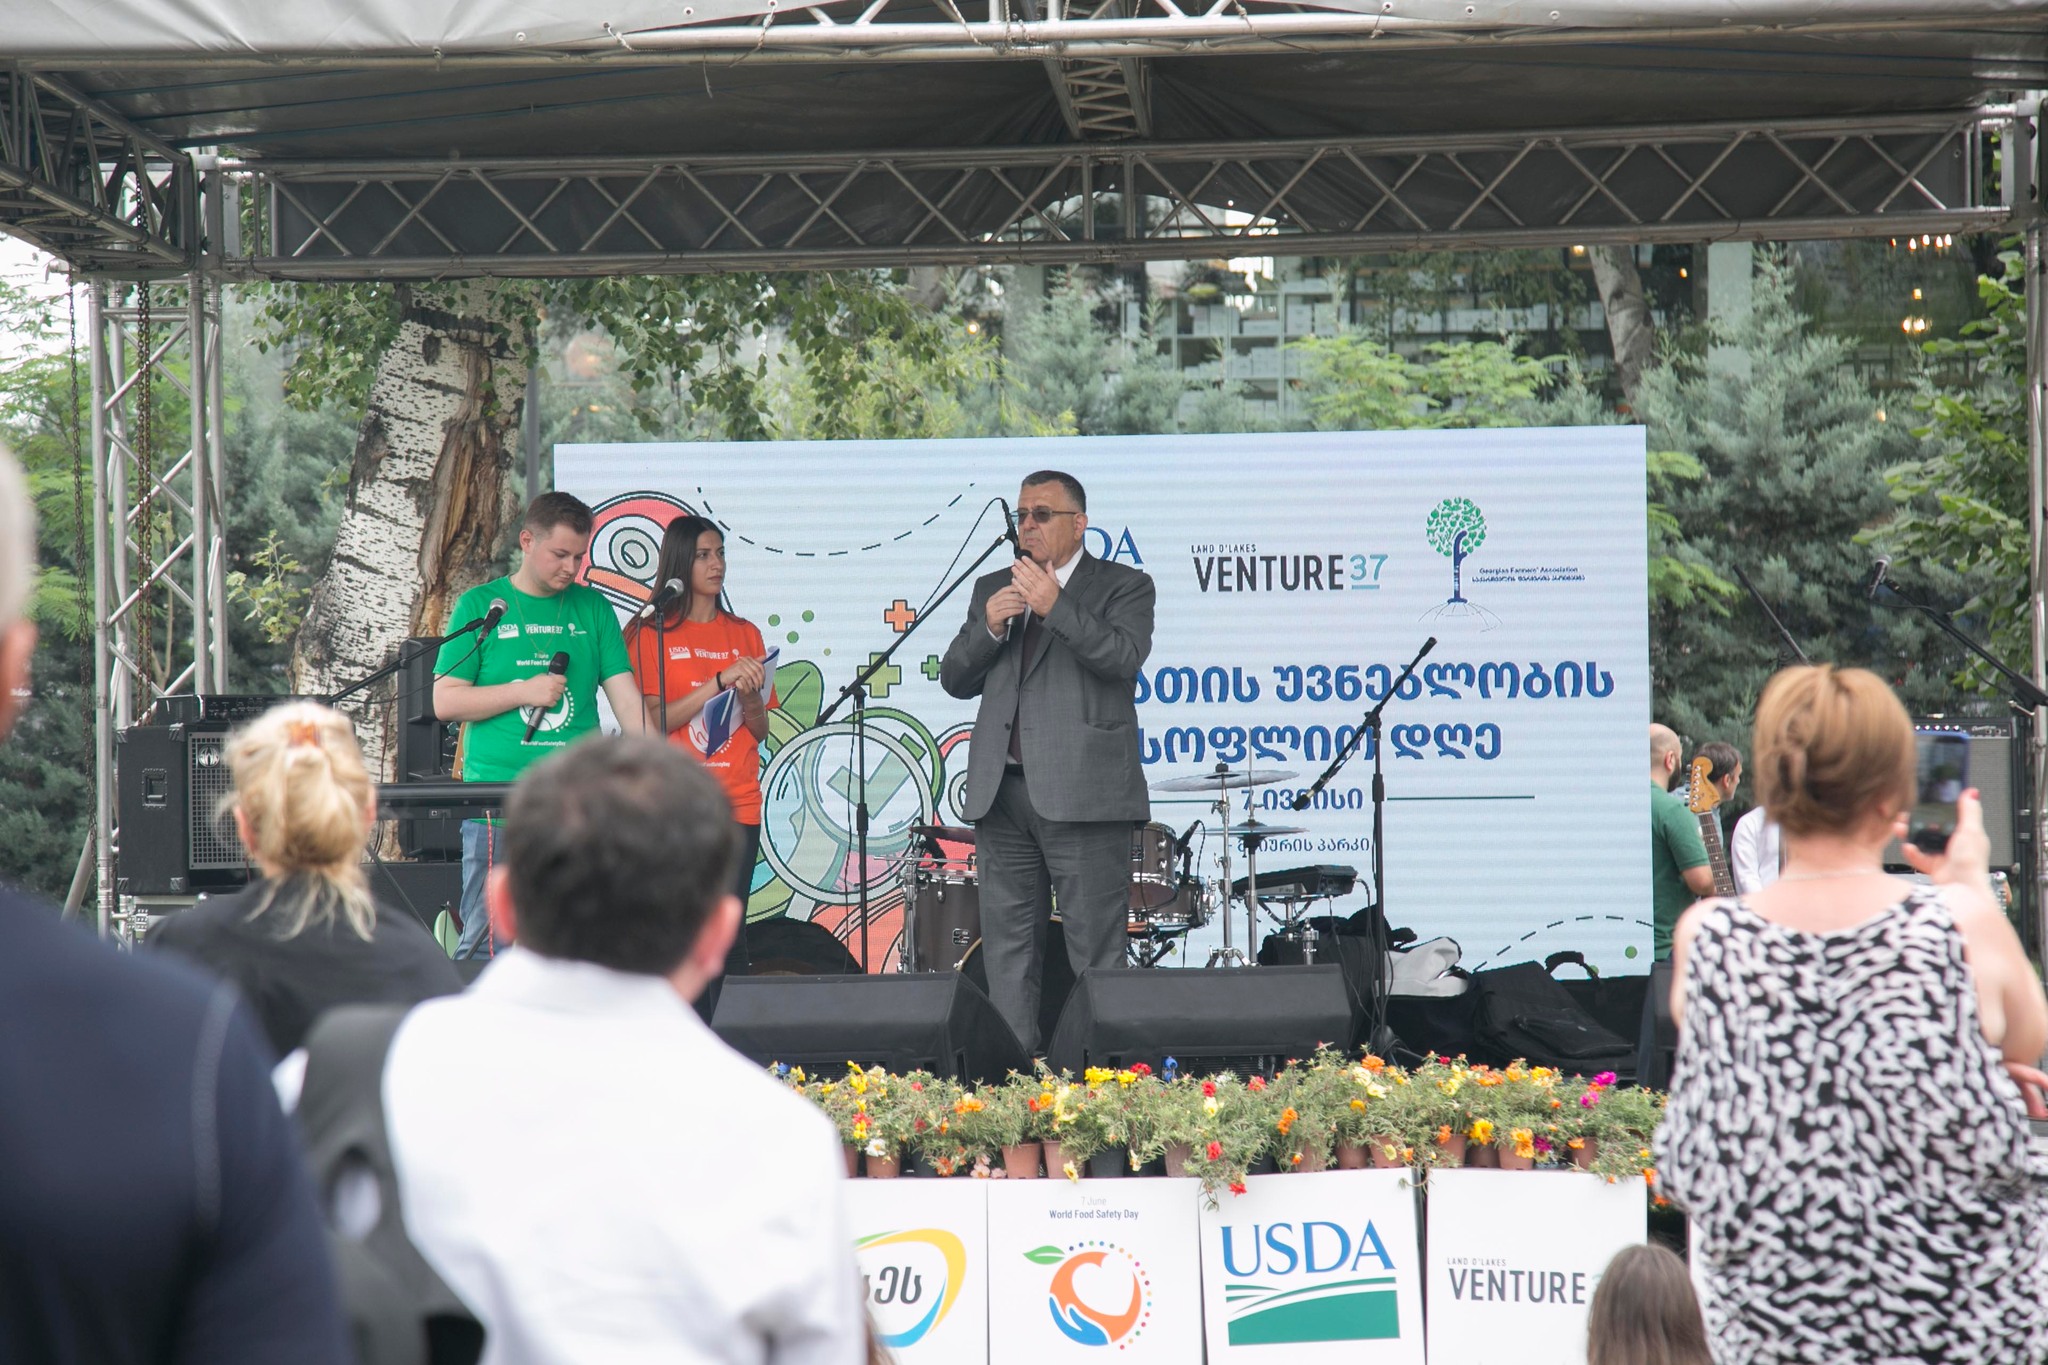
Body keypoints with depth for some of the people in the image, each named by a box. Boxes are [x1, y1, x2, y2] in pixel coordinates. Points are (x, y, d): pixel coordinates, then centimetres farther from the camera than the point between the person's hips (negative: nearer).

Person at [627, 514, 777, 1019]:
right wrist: (719, 681, -13)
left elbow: (760, 732, 14)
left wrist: (750, 698, -7)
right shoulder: (650, 633, 3)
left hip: (737, 806, 3)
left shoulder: (745, 635, 15)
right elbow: (653, 722, -7)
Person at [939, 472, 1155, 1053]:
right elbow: (954, 679, 13)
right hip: (1002, 791, 5)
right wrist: (988, 627, -4)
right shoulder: (993, 588, 19)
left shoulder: (1124, 586, 5)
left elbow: (1124, 657, -13)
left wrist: (1055, 607, -19)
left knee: (1096, 952, -5)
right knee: (1007, 952, 6)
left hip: (1083, 793, -5)